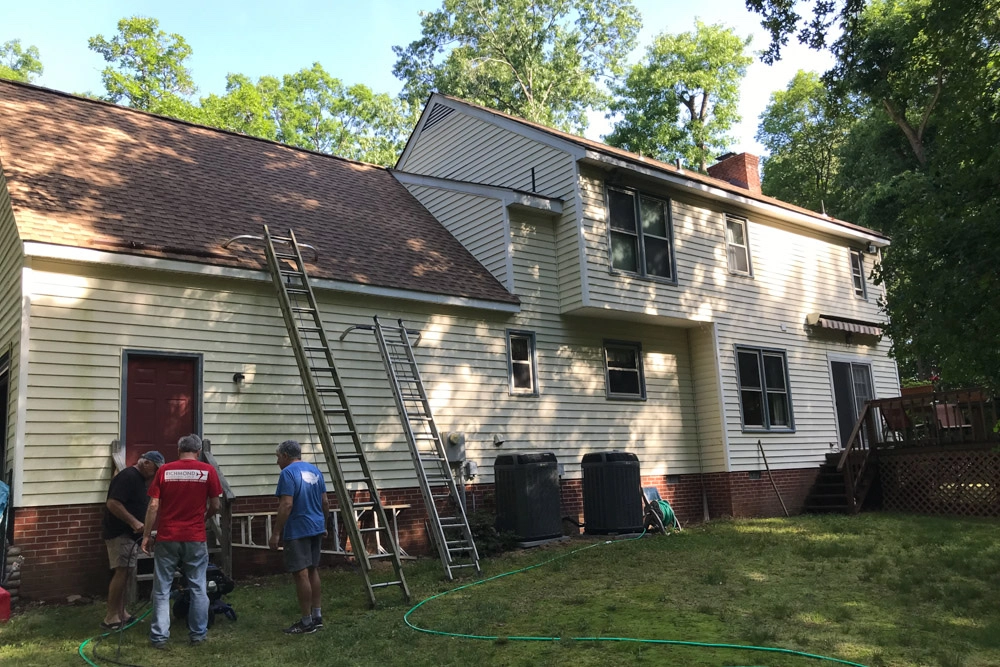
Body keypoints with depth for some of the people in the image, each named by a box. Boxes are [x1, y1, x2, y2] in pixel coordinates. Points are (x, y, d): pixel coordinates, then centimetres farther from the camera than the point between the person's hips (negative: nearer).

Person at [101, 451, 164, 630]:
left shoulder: (140, 479, 15)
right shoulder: (128, 477, -17)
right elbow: (113, 503, -26)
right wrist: (134, 522, -27)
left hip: (129, 534, 10)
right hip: (119, 533, -10)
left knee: (125, 572, 11)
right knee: (122, 572, -13)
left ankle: (120, 614, 17)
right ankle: (111, 618, -9)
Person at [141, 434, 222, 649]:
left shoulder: (164, 470, -1)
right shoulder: (207, 471, -3)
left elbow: (154, 506, -3)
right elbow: (215, 505, 0)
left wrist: (146, 535, 5)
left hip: (166, 538, 1)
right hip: (195, 538, 0)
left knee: (162, 589, 9)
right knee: (198, 588, 10)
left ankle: (159, 636, 11)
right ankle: (198, 633, 17)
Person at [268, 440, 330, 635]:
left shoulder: (288, 473, -13)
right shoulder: (315, 470, 11)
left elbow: (286, 505, -20)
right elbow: (325, 502, 14)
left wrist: (276, 533, -16)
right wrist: (324, 523, 24)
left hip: (297, 531, -8)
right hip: (316, 528, 8)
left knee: (301, 574, -3)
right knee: (313, 570, 15)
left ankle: (307, 622, 1)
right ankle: (317, 616, 20)